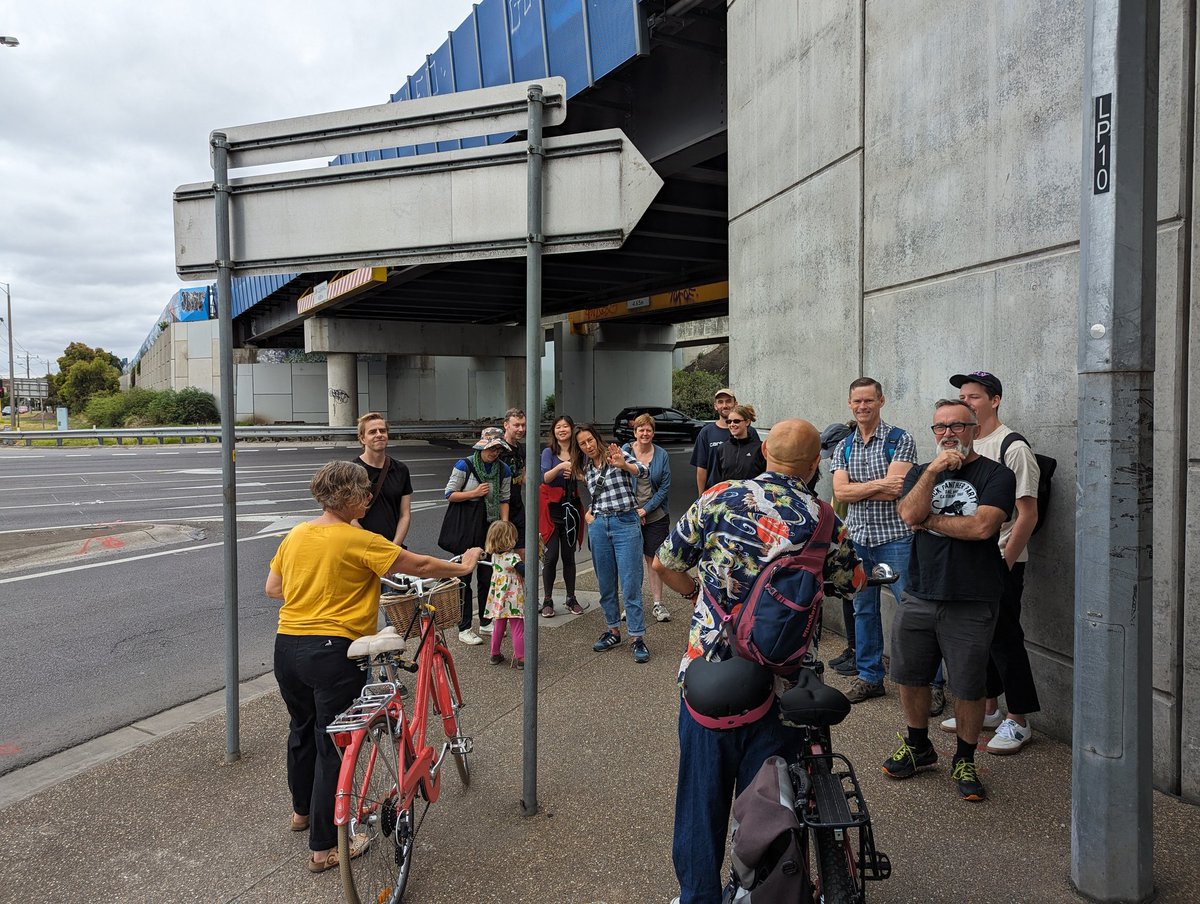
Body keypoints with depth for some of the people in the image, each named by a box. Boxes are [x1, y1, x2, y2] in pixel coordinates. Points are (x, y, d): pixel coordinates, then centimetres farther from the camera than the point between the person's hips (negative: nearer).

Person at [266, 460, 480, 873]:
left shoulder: (295, 535, 4)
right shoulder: (359, 541, -16)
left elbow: (272, 588, 13)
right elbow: (420, 566, -11)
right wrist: (462, 567, 4)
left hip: (287, 646, 8)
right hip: (332, 653, -7)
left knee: (303, 730, 26)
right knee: (334, 746, 5)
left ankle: (302, 811, 47)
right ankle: (325, 848, 15)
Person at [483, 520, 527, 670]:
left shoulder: (494, 556, 1)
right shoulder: (512, 557, -20)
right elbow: (525, 572, -24)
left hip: (498, 599, 7)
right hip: (513, 600, -7)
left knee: (498, 627, 19)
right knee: (518, 628, 2)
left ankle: (495, 655, 29)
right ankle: (520, 658, 5)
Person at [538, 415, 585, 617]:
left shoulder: (578, 453, 6)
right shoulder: (549, 452, -5)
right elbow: (545, 478, -19)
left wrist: (573, 474, -6)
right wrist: (560, 467, -36)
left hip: (571, 507, 3)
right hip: (551, 508, -3)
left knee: (569, 556, 9)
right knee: (551, 556, -3)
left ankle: (571, 599, 19)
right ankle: (547, 600, 7)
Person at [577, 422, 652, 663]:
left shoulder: (617, 455, -2)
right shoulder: (587, 469, 14)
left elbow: (643, 471, -18)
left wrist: (623, 465, -36)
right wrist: (588, 512, 10)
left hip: (626, 523, -6)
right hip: (599, 526, 6)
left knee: (630, 584, -7)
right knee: (605, 583, 11)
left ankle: (638, 637, -2)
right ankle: (613, 630, 24)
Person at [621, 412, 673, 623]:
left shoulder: (662, 455, 2)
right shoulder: (624, 451, -1)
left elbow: (665, 487, 1)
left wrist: (646, 509, -8)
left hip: (655, 516, 0)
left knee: (654, 559, 4)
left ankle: (658, 604, 12)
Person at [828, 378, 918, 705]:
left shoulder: (900, 440, -5)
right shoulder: (843, 448, 10)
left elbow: (894, 490, -17)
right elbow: (840, 492, -4)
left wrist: (855, 488, -9)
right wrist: (878, 485, -15)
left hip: (894, 536, -5)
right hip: (857, 537, 5)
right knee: (863, 609, 13)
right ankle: (869, 676, 25)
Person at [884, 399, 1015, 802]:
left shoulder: (996, 475, -3)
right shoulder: (921, 472, 11)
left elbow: (981, 526, -19)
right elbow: (909, 515, -9)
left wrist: (930, 521, -8)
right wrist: (932, 471, -16)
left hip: (971, 603, -4)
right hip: (918, 595, 4)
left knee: (968, 687, 6)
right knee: (909, 676, 14)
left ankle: (965, 761, 27)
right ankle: (918, 746, 35)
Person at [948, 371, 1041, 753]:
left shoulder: (1012, 448, -12)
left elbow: (1028, 514, -15)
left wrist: (1004, 564, -18)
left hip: (1001, 561, -8)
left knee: (1004, 638, -2)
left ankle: (1017, 721, 12)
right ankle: (987, 708, 28)